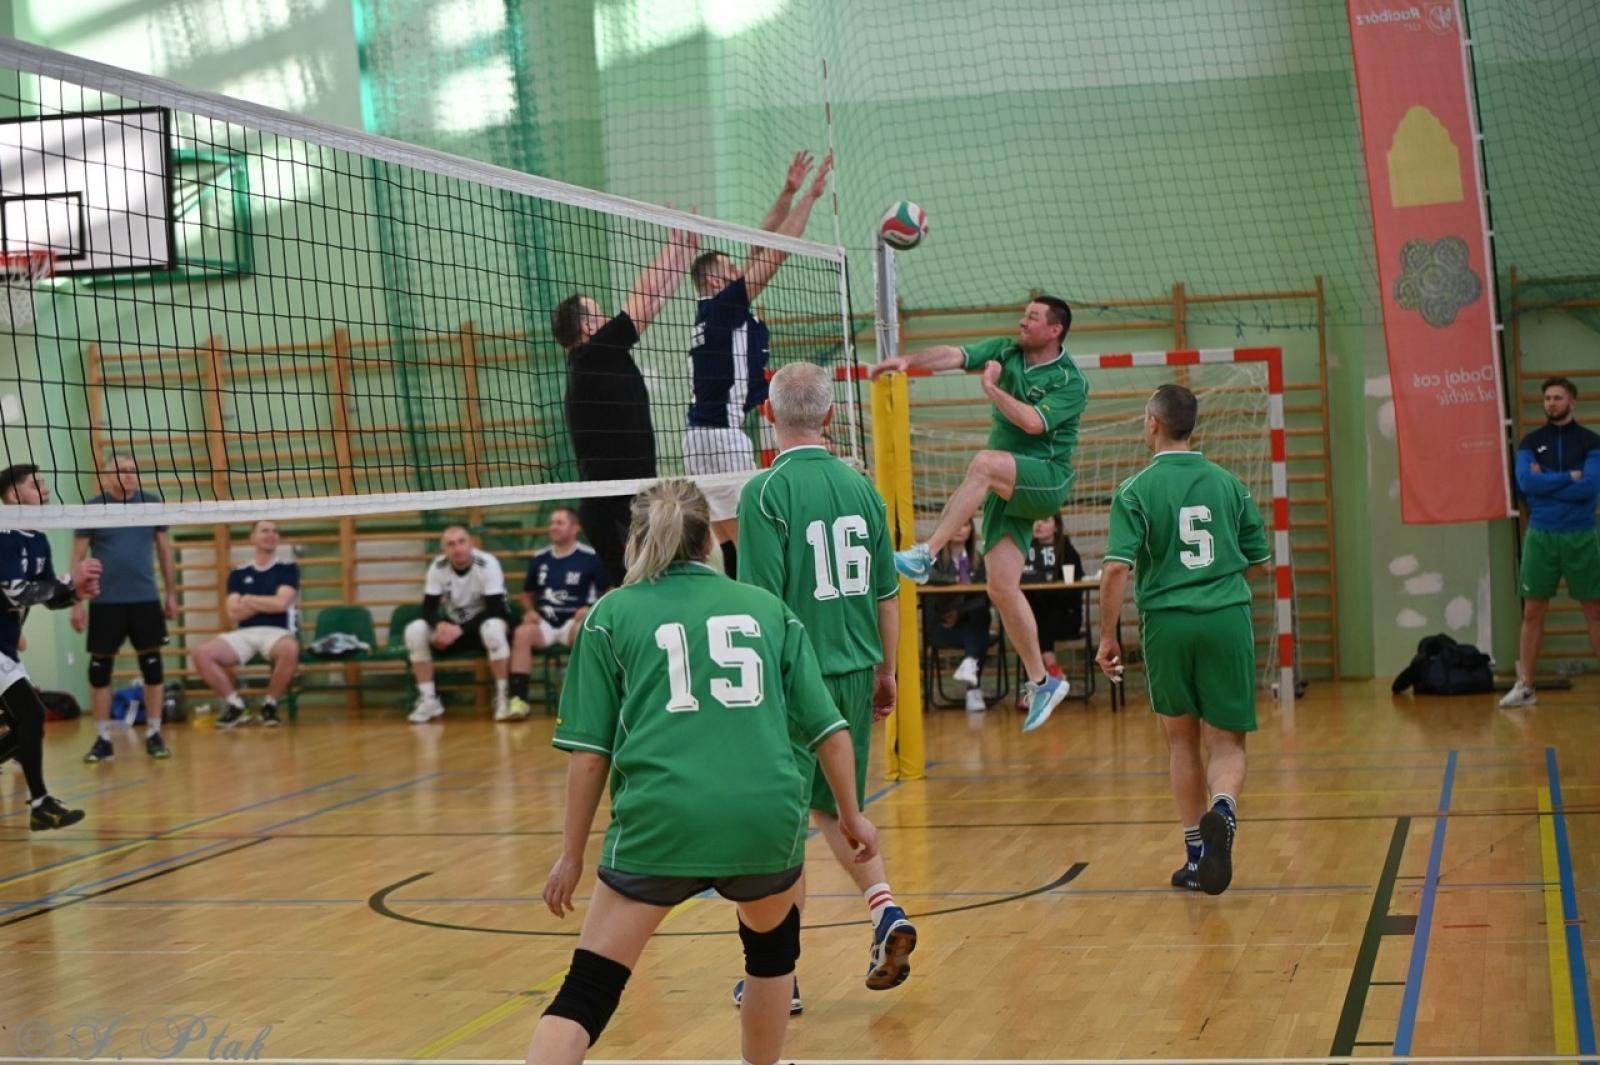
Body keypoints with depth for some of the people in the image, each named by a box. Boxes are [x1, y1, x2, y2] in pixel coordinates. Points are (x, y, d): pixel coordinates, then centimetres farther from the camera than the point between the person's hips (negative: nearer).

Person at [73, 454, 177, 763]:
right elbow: (78, 557, 1)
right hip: (105, 601, -1)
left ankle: (153, 734, 10)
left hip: (145, 599, 1)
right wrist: (76, 601, -5)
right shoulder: (92, 509, -1)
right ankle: (103, 738, 11)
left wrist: (171, 593, 10)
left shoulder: (152, 504, 4)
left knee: (152, 666, 1)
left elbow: (164, 550, 11)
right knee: (100, 669, 2)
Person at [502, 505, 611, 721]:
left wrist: (592, 609, -13)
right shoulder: (539, 559, 12)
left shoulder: (590, 557, -2)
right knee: (521, 633, -29)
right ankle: (519, 699, -31)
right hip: (545, 623, 4)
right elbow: (528, 593, 25)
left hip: (574, 621, -3)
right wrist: (530, 611, 5)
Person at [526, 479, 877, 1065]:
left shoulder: (613, 614, 11)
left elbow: (589, 751, 6)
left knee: (587, 991, 3)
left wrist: (572, 854, 13)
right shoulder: (768, 608, 17)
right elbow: (829, 729, 14)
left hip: (661, 820, -2)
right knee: (772, 940, 32)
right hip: (766, 815, 2)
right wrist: (851, 815, 27)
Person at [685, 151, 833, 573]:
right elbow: (777, 254, -8)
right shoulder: (722, 306, -7)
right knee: (746, 539, -11)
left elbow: (761, 251, 18)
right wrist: (809, 197, -3)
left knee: (723, 538, 7)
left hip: (703, 434, 10)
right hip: (722, 433, -10)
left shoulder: (718, 311, 16)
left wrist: (787, 193, 17)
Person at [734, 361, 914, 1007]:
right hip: (855, 675, 6)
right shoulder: (860, 487, 5)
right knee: (834, 808, 24)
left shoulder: (767, 492, -12)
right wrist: (885, 671, 22)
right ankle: (885, 909, 7)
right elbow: (887, 596, 11)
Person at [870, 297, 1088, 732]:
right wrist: (908, 360, -23)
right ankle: (1040, 682, 11)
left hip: (1048, 481, -6)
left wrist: (991, 387, -13)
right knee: (1002, 588, 0)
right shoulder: (1005, 351, 9)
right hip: (1006, 487, 6)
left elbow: (1033, 422, -22)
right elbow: (955, 355, -6)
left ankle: (925, 554, -39)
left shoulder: (1070, 381, -7)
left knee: (986, 462, -36)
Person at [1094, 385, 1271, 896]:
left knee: (1182, 740, 15)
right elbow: (1258, 560, 14)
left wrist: (1107, 637, -4)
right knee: (1226, 742, 4)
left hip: (1167, 622, -1)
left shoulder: (1136, 490, -3)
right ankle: (1222, 808, -26)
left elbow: (1117, 568, -11)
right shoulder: (1229, 484, 8)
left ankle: (1196, 854, 18)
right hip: (1229, 619, 1)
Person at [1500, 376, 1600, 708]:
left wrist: (1546, 482, -10)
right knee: (1532, 613, 3)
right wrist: (1570, 476, -9)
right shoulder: (1531, 441, 6)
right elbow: (1525, 482, -10)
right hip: (1540, 535, 1)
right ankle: (1525, 686, 9)